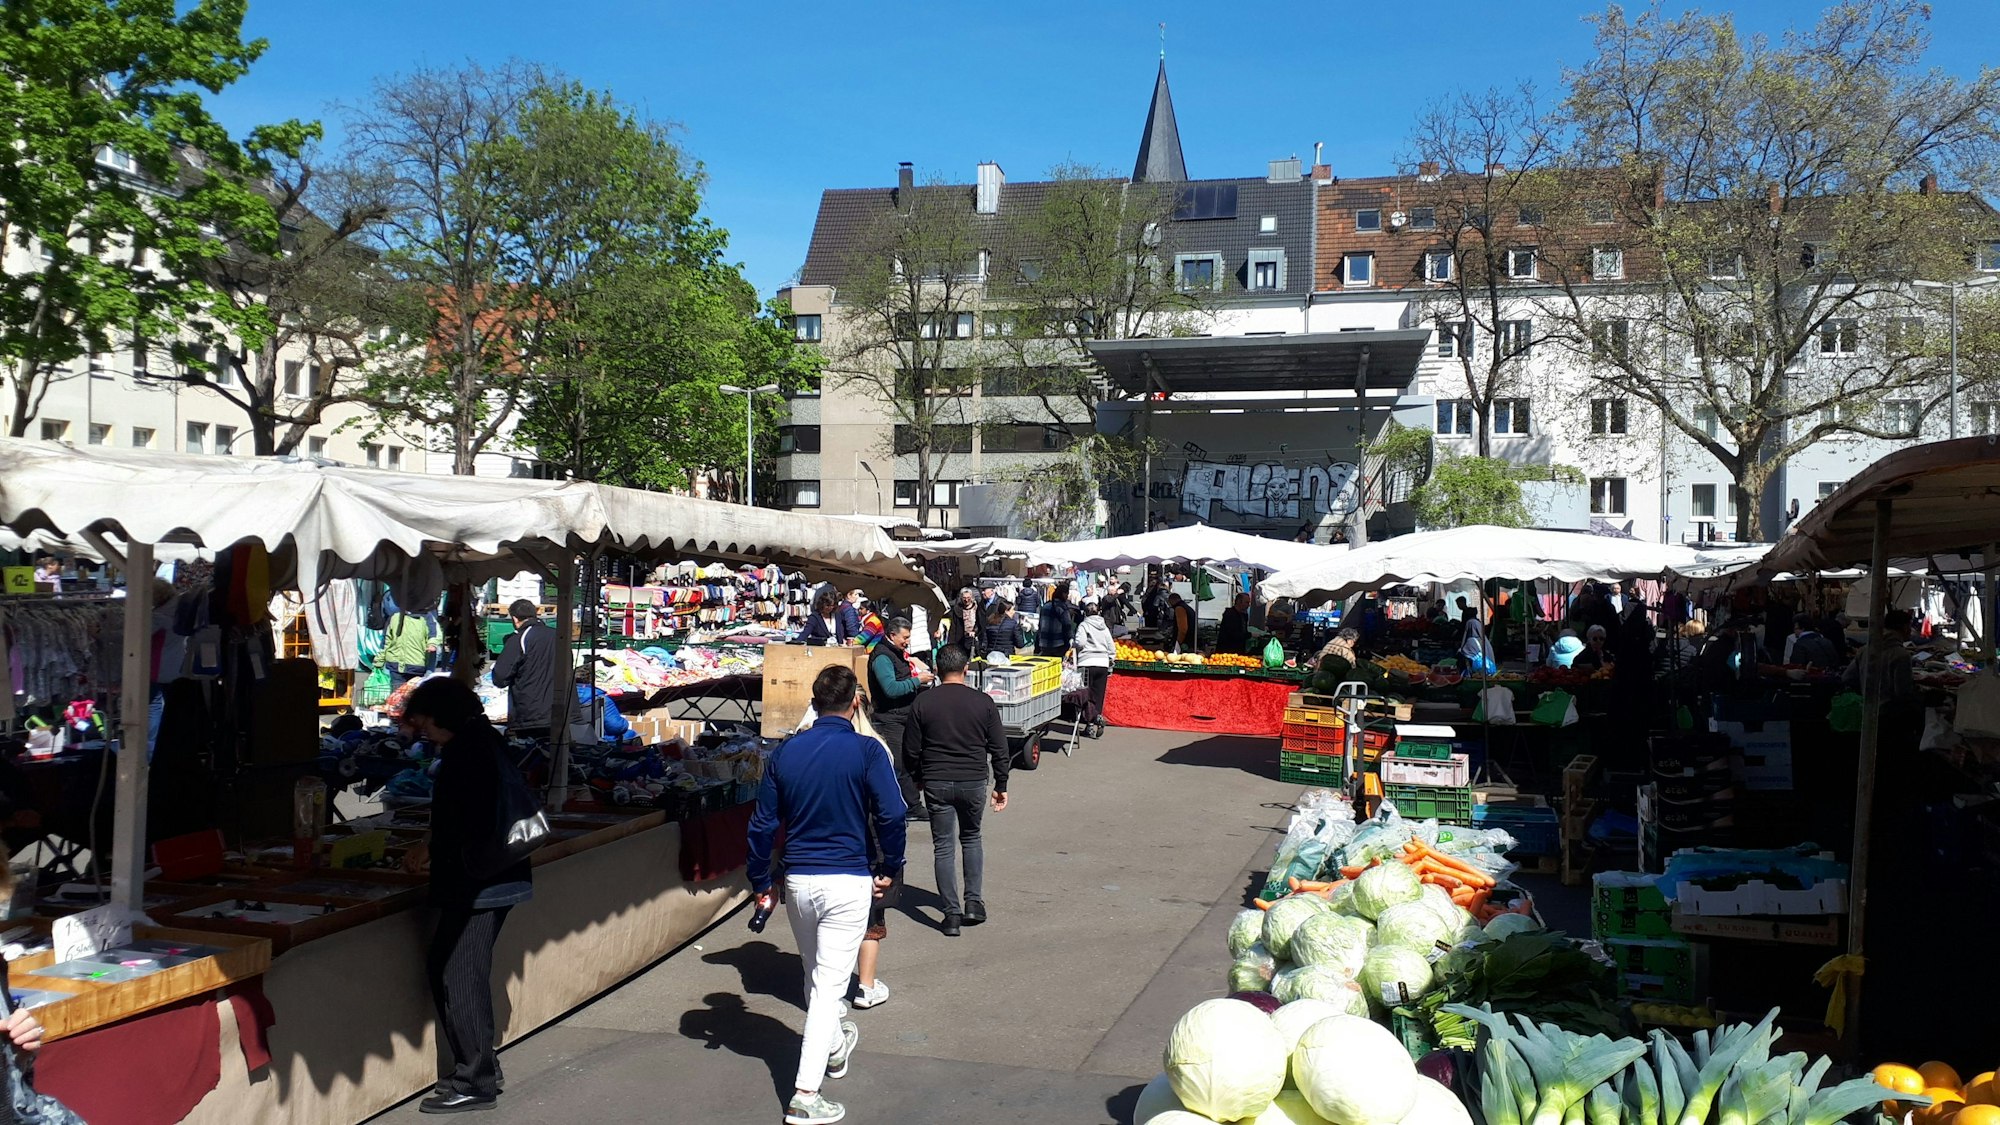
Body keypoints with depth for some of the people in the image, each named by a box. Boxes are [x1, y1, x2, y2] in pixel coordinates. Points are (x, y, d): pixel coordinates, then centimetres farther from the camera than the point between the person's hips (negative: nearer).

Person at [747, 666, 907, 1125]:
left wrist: (761, 881, 15)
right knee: (829, 985, -2)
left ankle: (834, 1048, 45)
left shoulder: (785, 752, 3)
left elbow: (763, 823, 5)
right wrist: (889, 870, 0)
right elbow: (892, 814, -14)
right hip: (848, 881, -4)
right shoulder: (866, 751, -9)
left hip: (797, 881, 5)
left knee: (816, 976, 23)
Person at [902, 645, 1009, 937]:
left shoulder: (923, 704, -4)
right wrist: (1001, 785, 10)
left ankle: (952, 914, 5)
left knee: (943, 847, 7)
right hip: (973, 782, 1)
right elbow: (999, 749, 0)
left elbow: (910, 750, 2)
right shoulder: (984, 702, -3)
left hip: (936, 784, -1)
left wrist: (918, 779, 19)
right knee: (971, 839, 21)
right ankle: (974, 902, 15)